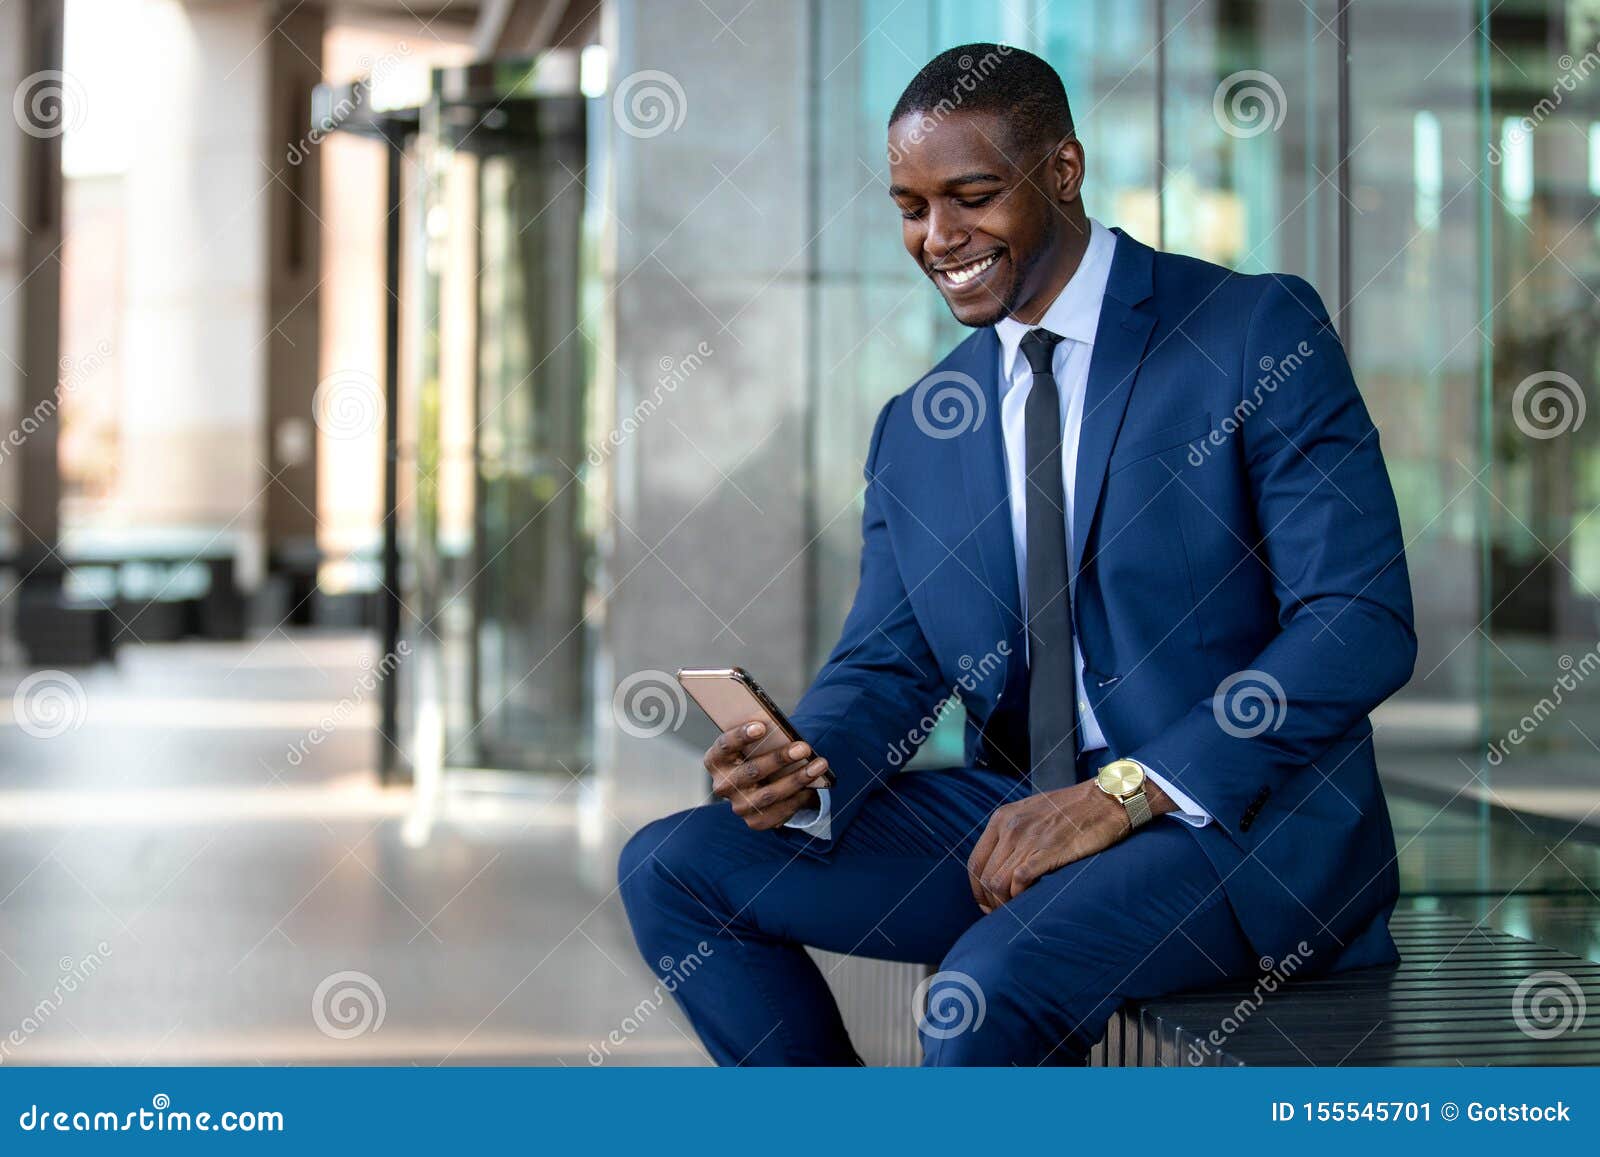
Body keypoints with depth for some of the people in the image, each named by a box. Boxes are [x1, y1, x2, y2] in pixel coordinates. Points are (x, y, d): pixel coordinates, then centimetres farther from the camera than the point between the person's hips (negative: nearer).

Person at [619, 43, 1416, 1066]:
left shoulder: (1260, 331, -6)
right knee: (674, 866, -5)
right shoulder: (916, 433, 13)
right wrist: (805, 771, -14)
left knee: (991, 987, -33)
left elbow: (1362, 625, -13)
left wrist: (1127, 790, -22)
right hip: (1019, 816, 6)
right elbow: (886, 665, 11)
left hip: (1246, 823, -6)